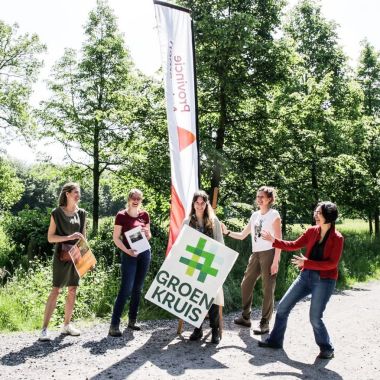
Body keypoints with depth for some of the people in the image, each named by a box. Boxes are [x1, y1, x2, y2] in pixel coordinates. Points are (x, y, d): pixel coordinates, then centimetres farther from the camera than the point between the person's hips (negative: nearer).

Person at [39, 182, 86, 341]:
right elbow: (50, 237, -6)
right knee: (56, 290, -9)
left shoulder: (81, 213, 9)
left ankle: (67, 324, 19)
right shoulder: (57, 213, -4)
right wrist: (68, 237, -19)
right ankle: (45, 328, -5)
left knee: (72, 291, 7)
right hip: (61, 256, -5)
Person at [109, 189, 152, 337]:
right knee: (126, 289, -11)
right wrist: (127, 250, -18)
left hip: (144, 253, 5)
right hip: (129, 255, -5)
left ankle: (132, 321, 21)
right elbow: (116, 238, -6)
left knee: (138, 289, 10)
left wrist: (147, 233, -7)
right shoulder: (121, 216, -5)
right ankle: (114, 325, -8)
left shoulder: (144, 215, 7)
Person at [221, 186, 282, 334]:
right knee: (246, 284, 7)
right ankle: (245, 317, 19)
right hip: (256, 254, 7)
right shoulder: (255, 215, 14)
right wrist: (227, 232, 0)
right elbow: (242, 235, 16)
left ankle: (264, 323, 3)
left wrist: (275, 261, -15)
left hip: (269, 254, -7)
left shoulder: (274, 215, -3)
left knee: (268, 289, -3)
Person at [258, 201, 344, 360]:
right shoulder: (312, 231, 3)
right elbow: (294, 245, 8)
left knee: (315, 318, -6)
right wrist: (273, 240, 0)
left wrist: (306, 262, -22)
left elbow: (332, 263, -16)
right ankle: (275, 340, 23)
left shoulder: (337, 238, -12)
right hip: (306, 276, 6)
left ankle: (327, 349, 19)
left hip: (324, 281, -6)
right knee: (283, 306, 6)